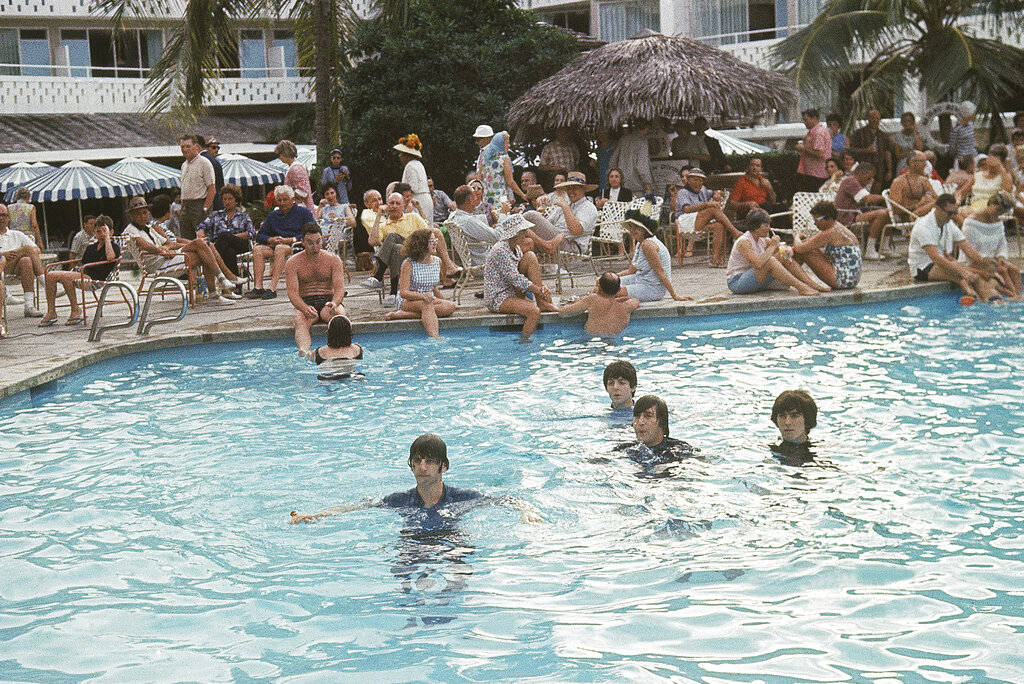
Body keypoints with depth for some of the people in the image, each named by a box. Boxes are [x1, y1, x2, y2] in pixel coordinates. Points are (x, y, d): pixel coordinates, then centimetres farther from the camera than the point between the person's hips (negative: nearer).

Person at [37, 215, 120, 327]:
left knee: (65, 276, -31)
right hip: (82, 276, 8)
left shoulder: (114, 246, 2)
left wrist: (107, 236, -15)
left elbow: (110, 257, -22)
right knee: (50, 275, -9)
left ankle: (76, 311, -20)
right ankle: (51, 313, -6)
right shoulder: (91, 246, 22)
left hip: (96, 280, -8)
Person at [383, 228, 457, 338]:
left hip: (428, 300, 6)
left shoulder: (437, 261, 7)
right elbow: (403, 292, -19)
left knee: (450, 306, -26)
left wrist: (444, 300, 9)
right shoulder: (408, 264, -11)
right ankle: (435, 338, -54)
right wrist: (422, 296, -36)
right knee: (427, 304, -38)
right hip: (407, 301, -6)